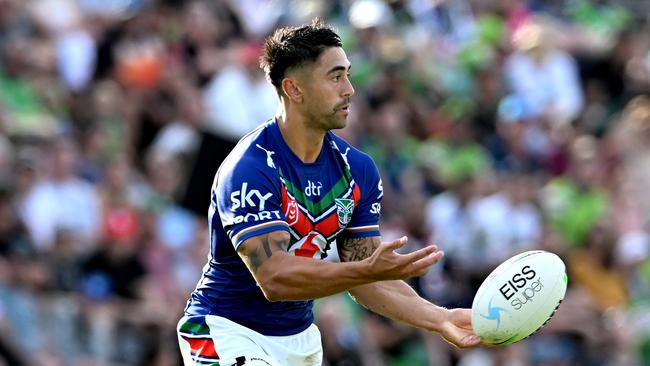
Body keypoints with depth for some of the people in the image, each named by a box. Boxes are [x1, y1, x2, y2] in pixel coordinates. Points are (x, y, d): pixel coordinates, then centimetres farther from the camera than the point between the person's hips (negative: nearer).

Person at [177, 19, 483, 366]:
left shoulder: (358, 169, 0)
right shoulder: (248, 170, -22)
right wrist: (368, 270, -39)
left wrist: (439, 319, -14)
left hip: (301, 337, 7)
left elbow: (361, 278, 0)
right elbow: (274, 277, -30)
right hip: (227, 332, -7)